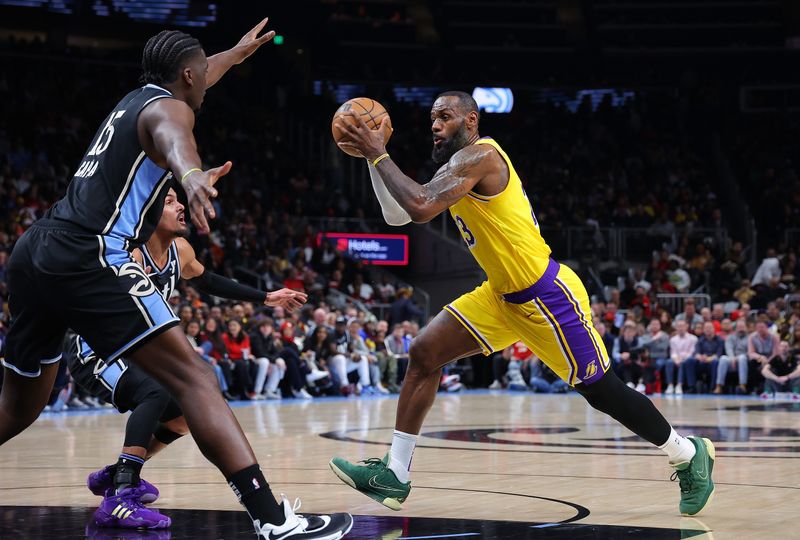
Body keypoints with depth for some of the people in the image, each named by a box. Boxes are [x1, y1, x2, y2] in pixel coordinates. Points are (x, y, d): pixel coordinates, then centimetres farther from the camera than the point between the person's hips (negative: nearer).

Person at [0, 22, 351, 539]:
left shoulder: (135, 100, 27)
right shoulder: (167, 108, 0)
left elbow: (188, 84, 51)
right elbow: (173, 140, -27)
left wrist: (237, 53, 68)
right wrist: (193, 175, -50)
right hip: (90, 258, -10)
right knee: (194, 378, -14)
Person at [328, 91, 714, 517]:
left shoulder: (478, 155, -19)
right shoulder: (453, 169, 12)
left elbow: (420, 209, -31)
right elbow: (396, 215, 11)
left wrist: (379, 155, -21)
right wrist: (373, 157, 2)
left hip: (547, 296, -10)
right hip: (503, 296, 10)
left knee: (601, 391, 0)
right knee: (423, 354, 1)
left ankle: (690, 455, 21)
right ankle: (394, 474, 3)